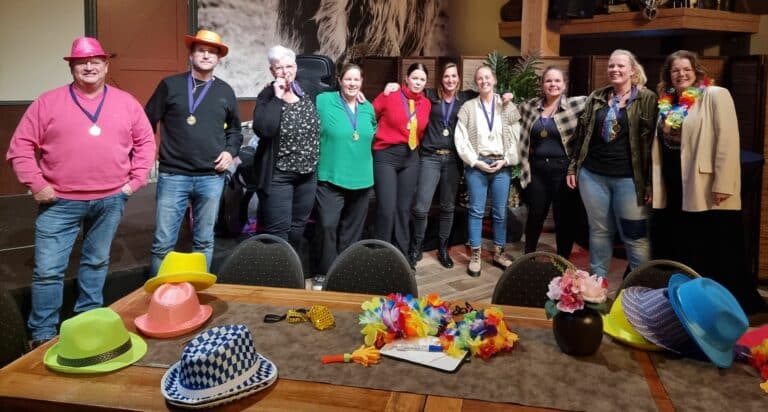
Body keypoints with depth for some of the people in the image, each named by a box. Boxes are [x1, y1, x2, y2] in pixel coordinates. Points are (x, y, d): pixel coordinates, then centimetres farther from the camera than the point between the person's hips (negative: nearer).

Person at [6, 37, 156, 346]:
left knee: (97, 263, 15)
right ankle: (42, 334, 15)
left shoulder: (126, 103, 5)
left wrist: (135, 180, 3)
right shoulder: (48, 102, 0)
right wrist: (36, 184, -6)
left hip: (110, 200, 2)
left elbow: (146, 142, 11)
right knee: (48, 270, 0)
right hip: (60, 202, -1)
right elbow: (21, 145, 2)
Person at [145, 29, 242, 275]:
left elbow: (234, 129, 21)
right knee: (163, 242, -1)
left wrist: (230, 151, 3)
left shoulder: (225, 92, 11)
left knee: (204, 241, 11)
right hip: (173, 176, -2)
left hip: (211, 178, 3)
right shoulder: (170, 85, 3)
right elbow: (148, 122, 6)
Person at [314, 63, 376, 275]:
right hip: (331, 177, -5)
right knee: (328, 226, -12)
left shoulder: (368, 108, 10)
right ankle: (327, 272, 3)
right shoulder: (323, 101, -5)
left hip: (361, 178, 5)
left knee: (352, 229, 13)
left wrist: (361, 147, 14)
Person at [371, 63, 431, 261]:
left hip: (411, 157, 5)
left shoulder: (427, 104, 7)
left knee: (404, 208, 10)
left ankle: (402, 256, 21)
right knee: (387, 209, -9)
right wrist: (378, 138, 1)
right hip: (386, 156, -5)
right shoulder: (389, 96, -5)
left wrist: (415, 145, 7)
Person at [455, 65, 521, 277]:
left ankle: (499, 253, 20)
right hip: (476, 164, -1)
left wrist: (505, 161, -7)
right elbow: (460, 139, -3)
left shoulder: (508, 107, 8)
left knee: (500, 211, 7)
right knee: (476, 210, 1)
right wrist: (475, 161, -10)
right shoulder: (468, 107, 4)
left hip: (501, 165, 1)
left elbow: (516, 138, 4)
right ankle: (475, 255, 9)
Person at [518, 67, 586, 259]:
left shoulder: (574, 105, -3)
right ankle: (528, 256, 32)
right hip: (537, 169, 3)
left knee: (564, 218, 7)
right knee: (535, 215, 13)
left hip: (563, 169, -3)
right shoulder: (531, 106, 7)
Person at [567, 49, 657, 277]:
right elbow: (583, 134, 14)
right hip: (593, 175, 4)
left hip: (629, 178, -4)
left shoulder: (647, 98, -2)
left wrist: (649, 182, -10)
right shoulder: (596, 97, 10)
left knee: (634, 236, 1)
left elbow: (651, 140, -5)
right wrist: (573, 167, 11)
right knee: (599, 230, 13)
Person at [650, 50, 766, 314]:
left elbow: (728, 141, -14)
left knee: (715, 258, 2)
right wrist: (653, 184, 12)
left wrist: (722, 184, -20)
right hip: (672, 193, 6)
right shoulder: (667, 104, 12)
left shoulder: (715, 96, -5)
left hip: (706, 192, -6)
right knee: (674, 253, 15)